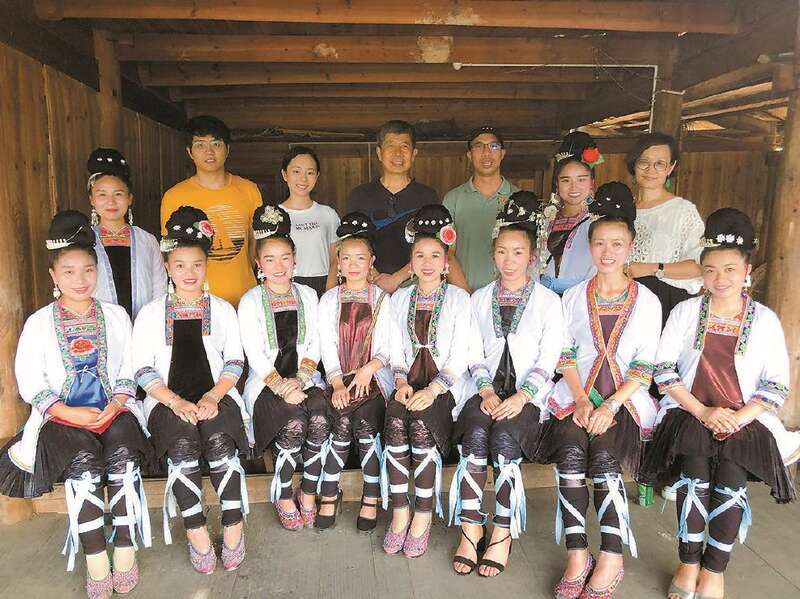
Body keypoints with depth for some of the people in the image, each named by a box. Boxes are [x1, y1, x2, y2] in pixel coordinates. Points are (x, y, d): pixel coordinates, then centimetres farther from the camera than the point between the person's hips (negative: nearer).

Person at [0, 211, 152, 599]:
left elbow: (129, 370, 7)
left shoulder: (115, 316, 10)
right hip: (63, 417, -1)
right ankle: (96, 560, -21)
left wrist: (116, 404, -11)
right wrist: (67, 413, -14)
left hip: (113, 410, 1)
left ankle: (125, 549, -18)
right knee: (85, 460, -30)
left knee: (123, 455, -29)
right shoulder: (39, 323, 6)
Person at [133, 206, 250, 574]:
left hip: (215, 395, 0)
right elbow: (143, 369, 3)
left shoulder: (222, 309, 13)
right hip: (168, 400, 0)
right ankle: (196, 533, -21)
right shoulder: (151, 313, 12)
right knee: (183, 445, -29)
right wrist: (176, 402, -12)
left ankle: (234, 527, -21)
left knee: (219, 441, -29)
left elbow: (234, 362, 6)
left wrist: (213, 396, -12)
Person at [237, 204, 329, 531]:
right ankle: (283, 495, -7)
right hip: (266, 382, -2)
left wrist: (300, 378, -11)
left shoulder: (307, 295, 13)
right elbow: (255, 354, -6)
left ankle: (308, 492, -7)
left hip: (304, 378, 3)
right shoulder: (251, 301, 3)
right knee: (294, 422, -30)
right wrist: (281, 386, -19)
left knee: (320, 419, -28)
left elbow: (314, 344, 6)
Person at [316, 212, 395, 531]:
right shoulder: (329, 300, 10)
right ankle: (329, 494, -6)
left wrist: (369, 369, -16)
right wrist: (337, 385, -10)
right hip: (339, 377, 1)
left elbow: (388, 346, 2)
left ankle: (371, 498, -8)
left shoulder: (382, 299, 8)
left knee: (364, 420, -23)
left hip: (374, 376, -1)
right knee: (342, 423, -23)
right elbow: (327, 346, 2)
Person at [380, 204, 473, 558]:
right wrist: (401, 382, -9)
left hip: (445, 384, -2)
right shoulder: (399, 299, 14)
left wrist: (433, 390, -19)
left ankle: (423, 516, -16)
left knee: (421, 424, -31)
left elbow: (459, 359, -4)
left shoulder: (459, 300, 3)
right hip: (408, 382, 3)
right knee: (395, 420, -29)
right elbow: (395, 351, 10)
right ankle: (399, 512, -16)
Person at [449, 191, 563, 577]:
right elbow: (475, 355, 8)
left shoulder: (548, 301, 6)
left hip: (527, 395, -2)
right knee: (476, 433, -29)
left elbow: (548, 361, -2)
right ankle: (470, 528, -19)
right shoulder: (479, 298, 14)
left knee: (505, 437, -30)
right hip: (488, 390, 2)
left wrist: (522, 396, -17)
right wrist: (486, 390, -9)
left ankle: (502, 535, -16)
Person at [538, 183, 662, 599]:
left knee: (603, 456, -27)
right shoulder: (574, 297, 11)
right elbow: (565, 356, 6)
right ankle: (577, 556, -16)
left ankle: (610, 561, -13)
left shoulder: (646, 302, 6)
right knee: (570, 452, -26)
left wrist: (610, 406, -13)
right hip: (577, 396, 1)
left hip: (625, 399, -1)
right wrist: (580, 400, -9)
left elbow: (645, 367, 0)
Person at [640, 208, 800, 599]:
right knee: (695, 471, -25)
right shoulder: (685, 311, 4)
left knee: (730, 477, -24)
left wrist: (740, 418, -13)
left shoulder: (765, 320, 5)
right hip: (690, 412, 0)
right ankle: (688, 562, -7)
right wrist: (701, 411, -11)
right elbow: (663, 368, -1)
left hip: (745, 417, 0)